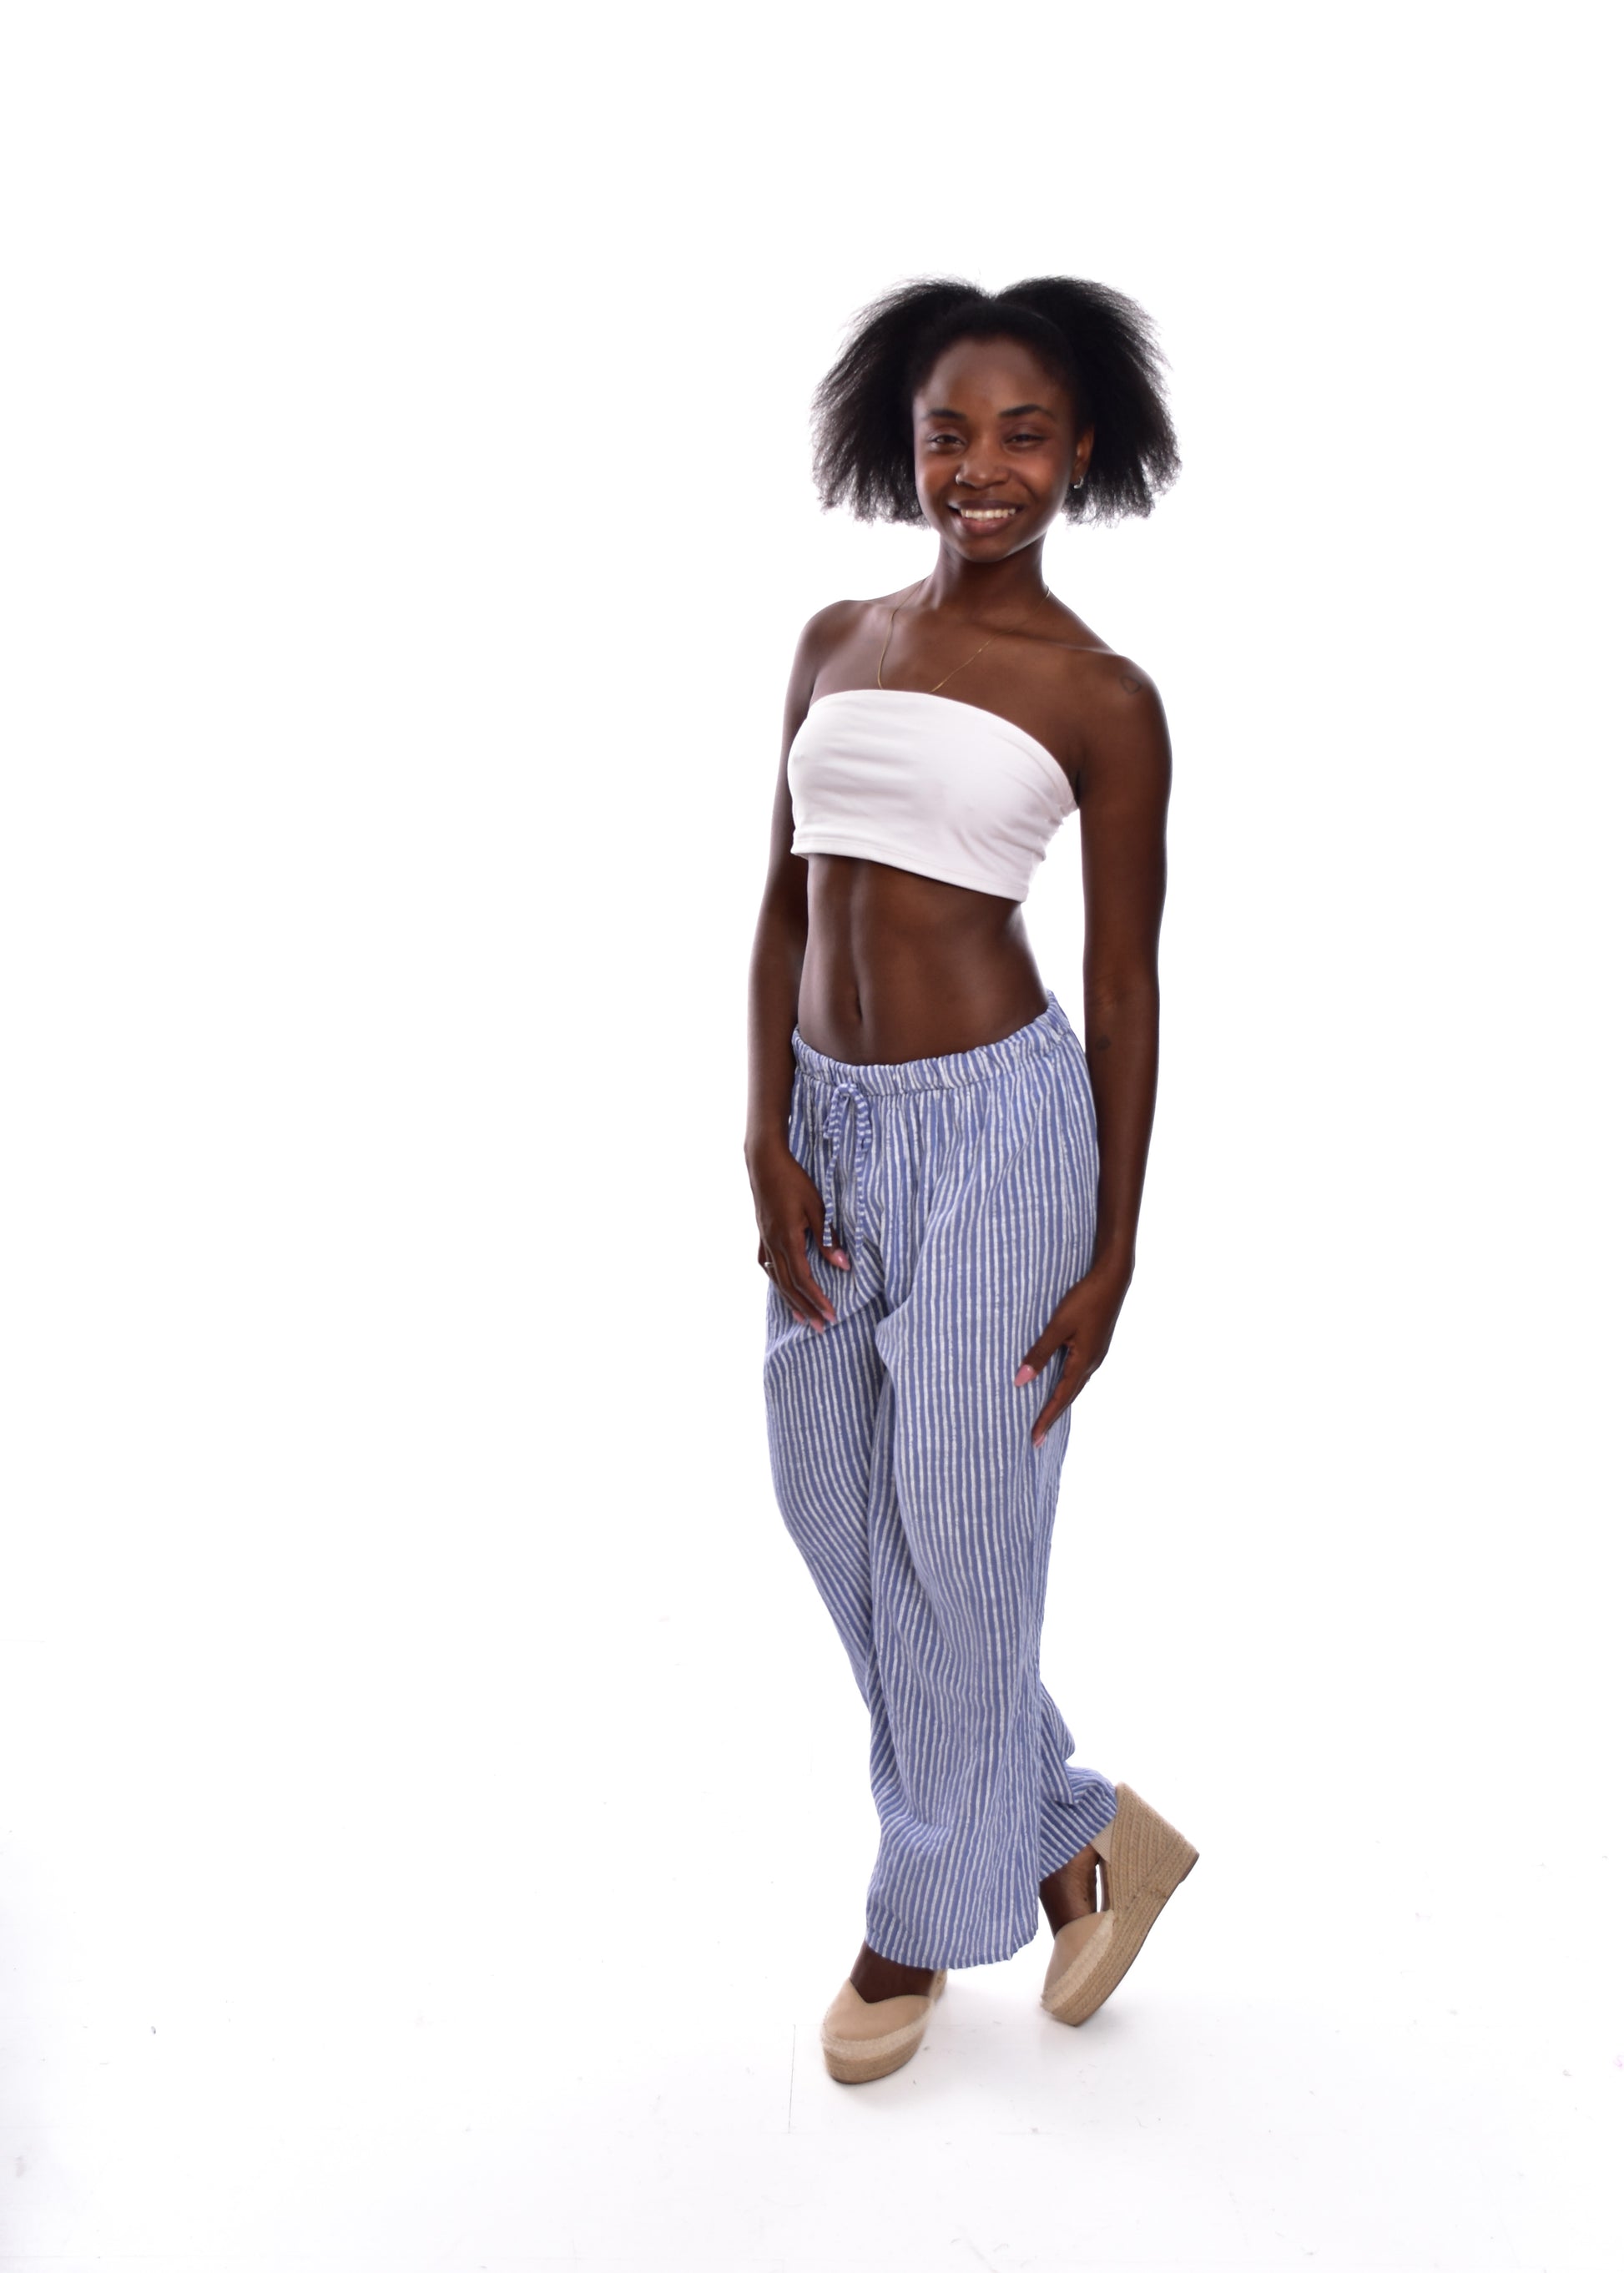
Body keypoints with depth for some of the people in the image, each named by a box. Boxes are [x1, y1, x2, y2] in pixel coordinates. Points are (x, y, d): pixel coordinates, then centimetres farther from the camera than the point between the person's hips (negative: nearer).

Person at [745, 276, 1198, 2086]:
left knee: (956, 1529, 5)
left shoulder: (1103, 698, -5)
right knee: (826, 1497, 14)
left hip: (994, 1128, -6)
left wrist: (1112, 1255, -4)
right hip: (832, 1119, 6)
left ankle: (930, 1914, 30)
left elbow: (1127, 988, -4)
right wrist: (766, 1141, -2)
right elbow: (783, 905, 7)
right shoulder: (835, 643, 8)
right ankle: (1075, 1833, 35)